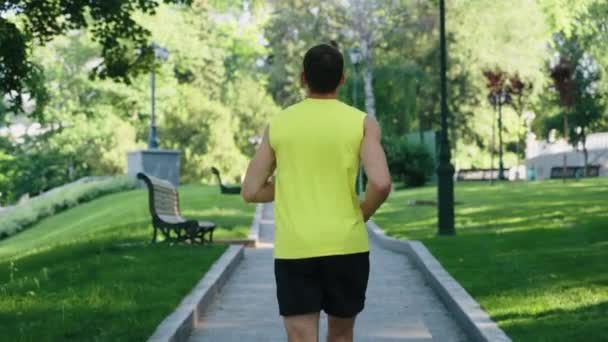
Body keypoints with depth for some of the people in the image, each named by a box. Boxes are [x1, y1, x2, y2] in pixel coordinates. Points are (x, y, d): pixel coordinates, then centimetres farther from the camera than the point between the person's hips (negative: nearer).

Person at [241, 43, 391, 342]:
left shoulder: (278, 124, 4)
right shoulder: (362, 123, -1)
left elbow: (251, 191, 5)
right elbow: (381, 183, -15)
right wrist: (363, 214, 6)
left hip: (293, 249, 0)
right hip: (346, 246, 0)